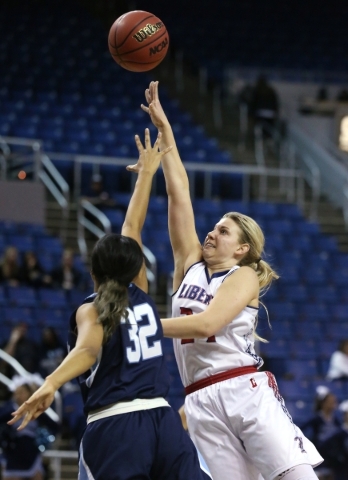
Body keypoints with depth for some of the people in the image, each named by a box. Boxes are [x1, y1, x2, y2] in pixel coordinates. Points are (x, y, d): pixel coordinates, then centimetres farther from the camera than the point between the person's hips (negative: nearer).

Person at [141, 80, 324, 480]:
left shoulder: (245, 276, 2)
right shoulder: (190, 264, 17)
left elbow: (207, 323, -15)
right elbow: (178, 192, 13)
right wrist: (163, 127, 11)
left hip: (246, 389, -4)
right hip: (202, 402, 4)